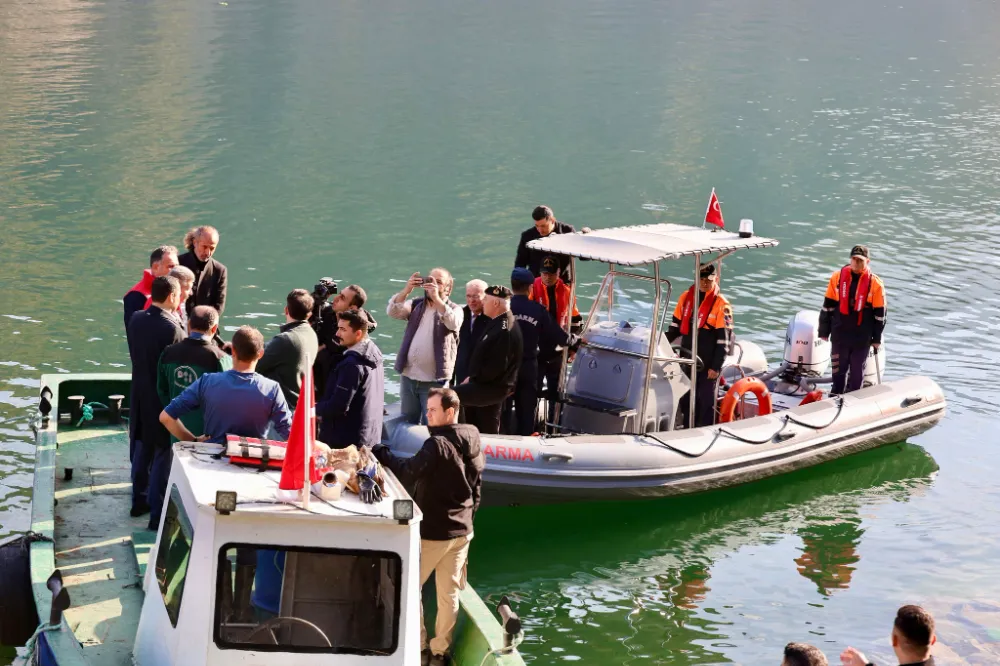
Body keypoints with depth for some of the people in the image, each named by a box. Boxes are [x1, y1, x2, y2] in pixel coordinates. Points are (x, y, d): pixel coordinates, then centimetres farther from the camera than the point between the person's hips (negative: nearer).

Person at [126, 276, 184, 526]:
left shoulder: (136, 320, -3)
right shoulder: (172, 329, -24)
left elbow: (134, 354, 8)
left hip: (140, 396, 7)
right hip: (164, 400, -7)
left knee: (142, 450, 20)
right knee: (162, 454, 2)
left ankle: (139, 500, 34)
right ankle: (158, 513, 7)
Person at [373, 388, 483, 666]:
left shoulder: (437, 445, -20)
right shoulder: (472, 445, 6)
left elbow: (409, 473, -28)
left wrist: (380, 454, -19)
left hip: (433, 531, -8)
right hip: (461, 531, 8)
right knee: (449, 592, 12)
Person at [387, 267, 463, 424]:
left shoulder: (454, 309, 0)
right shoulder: (416, 305, 10)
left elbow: (454, 323, -23)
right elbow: (392, 312, -6)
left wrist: (437, 299, -31)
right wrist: (406, 290, -20)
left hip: (433, 380, -4)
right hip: (408, 376, 4)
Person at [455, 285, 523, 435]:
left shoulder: (505, 330, -23)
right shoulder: (498, 323, 10)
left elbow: (497, 366, -26)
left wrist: (473, 379, -15)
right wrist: (473, 378, 9)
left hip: (492, 387, -10)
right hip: (492, 386, 10)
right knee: (488, 433, 16)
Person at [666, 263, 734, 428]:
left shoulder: (721, 304, -10)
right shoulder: (686, 297, 6)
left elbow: (724, 339, -11)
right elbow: (676, 326, 16)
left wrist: (716, 366, -14)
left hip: (708, 364, -5)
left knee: (706, 401, 2)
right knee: (686, 399, 14)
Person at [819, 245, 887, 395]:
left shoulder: (875, 284, -7)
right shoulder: (838, 277, -2)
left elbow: (879, 313, -1)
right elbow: (828, 306, 5)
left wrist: (876, 339, 1)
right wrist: (824, 331, 7)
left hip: (862, 337, -1)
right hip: (840, 334, 1)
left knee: (857, 372, 9)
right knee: (839, 370, 10)